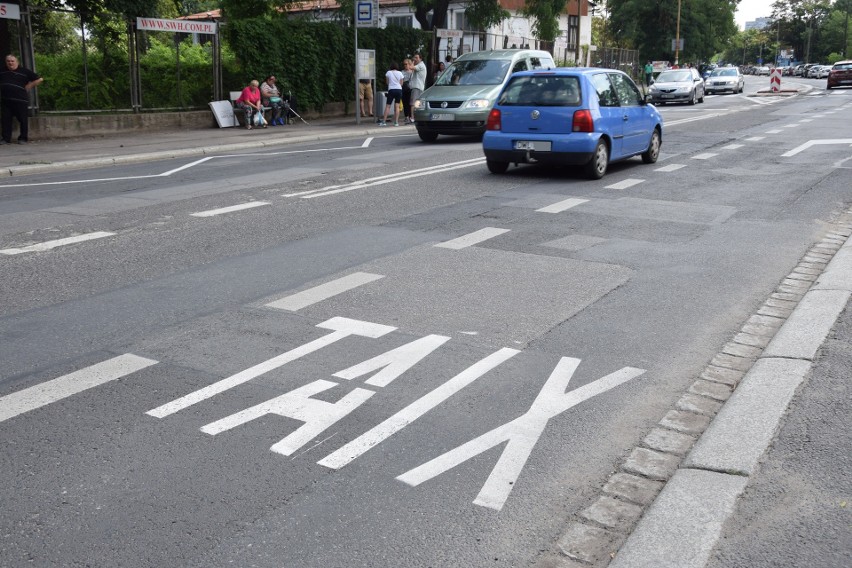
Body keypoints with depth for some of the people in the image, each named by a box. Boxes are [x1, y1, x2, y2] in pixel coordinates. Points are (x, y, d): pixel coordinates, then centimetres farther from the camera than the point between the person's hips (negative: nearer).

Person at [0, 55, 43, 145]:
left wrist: (28, 86, -1)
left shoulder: (24, 71, 1)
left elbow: (39, 79, 1)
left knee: (23, 120, 0)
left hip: (20, 100, -4)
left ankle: (23, 138, 11)